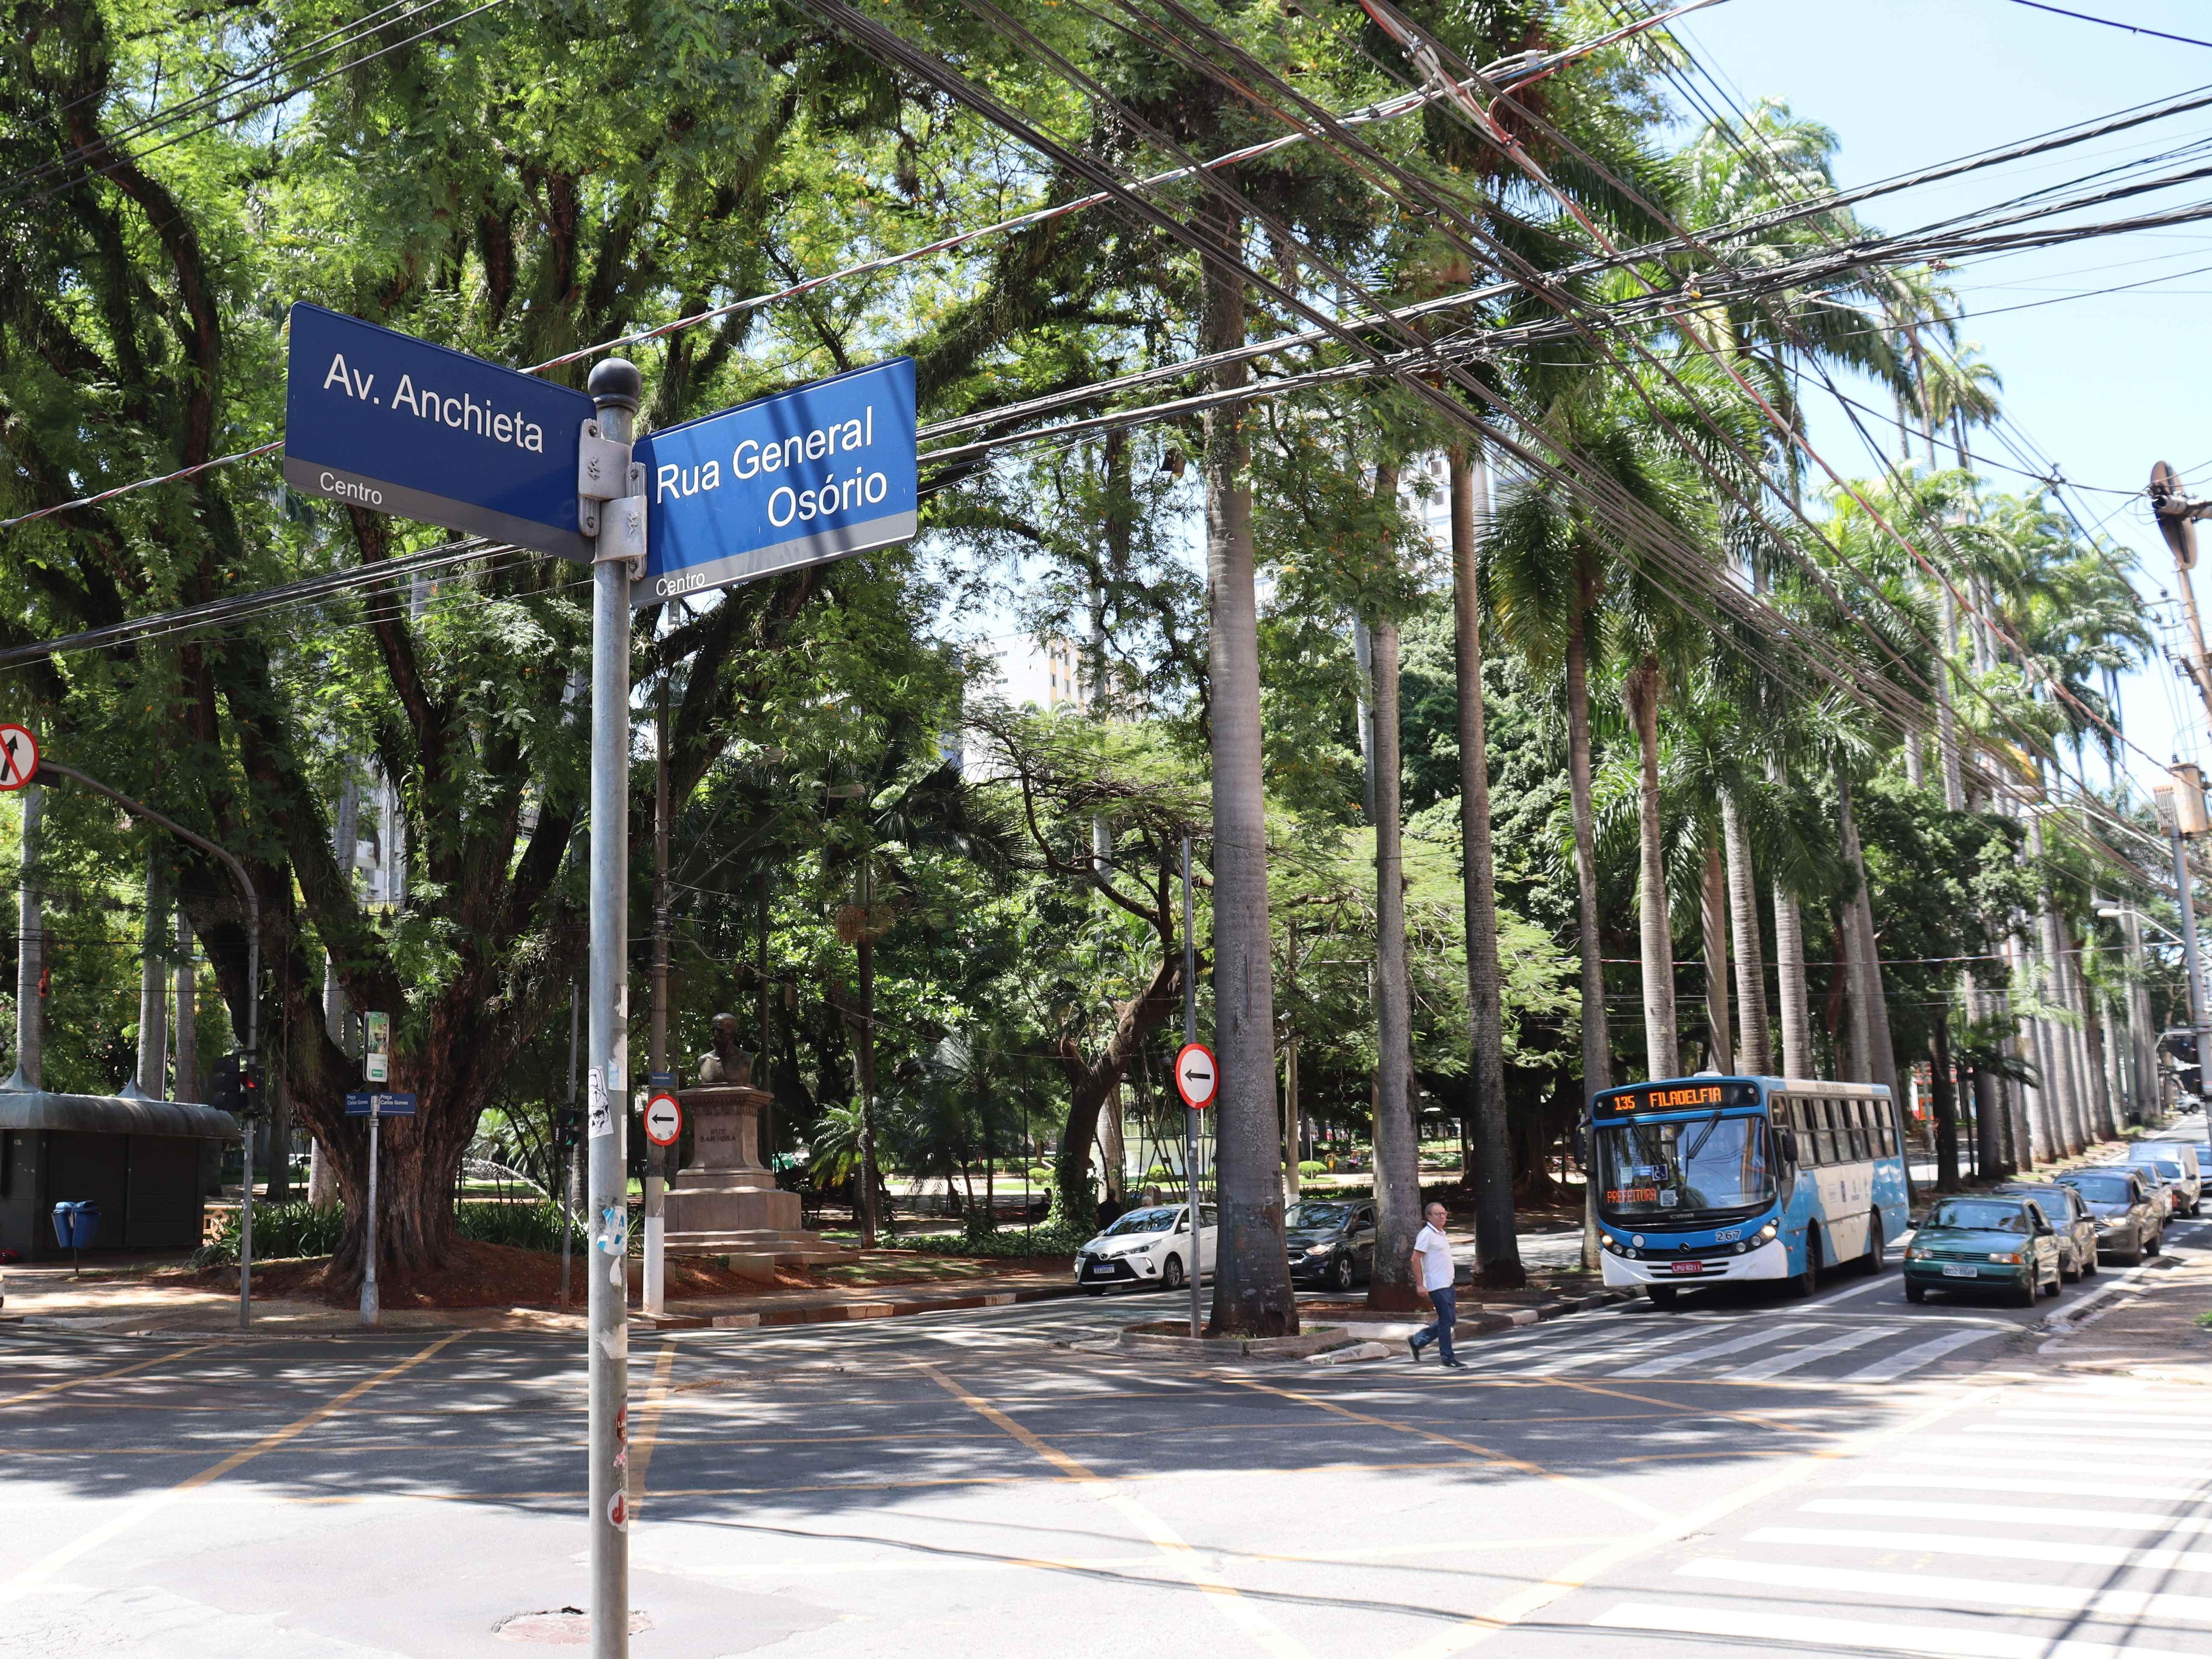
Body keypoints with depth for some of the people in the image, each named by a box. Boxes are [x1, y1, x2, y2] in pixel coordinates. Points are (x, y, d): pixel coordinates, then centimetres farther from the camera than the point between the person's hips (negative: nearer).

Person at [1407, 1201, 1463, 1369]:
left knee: (1450, 1319, 11)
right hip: (1437, 1286, -10)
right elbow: (1415, 1259, -16)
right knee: (1446, 1321, -7)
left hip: (1447, 1284, 10)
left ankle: (1416, 1341, 21)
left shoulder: (1441, 1234, 17)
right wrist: (1420, 1285, -20)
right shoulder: (1426, 1234, -12)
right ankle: (1448, 1360, 0)